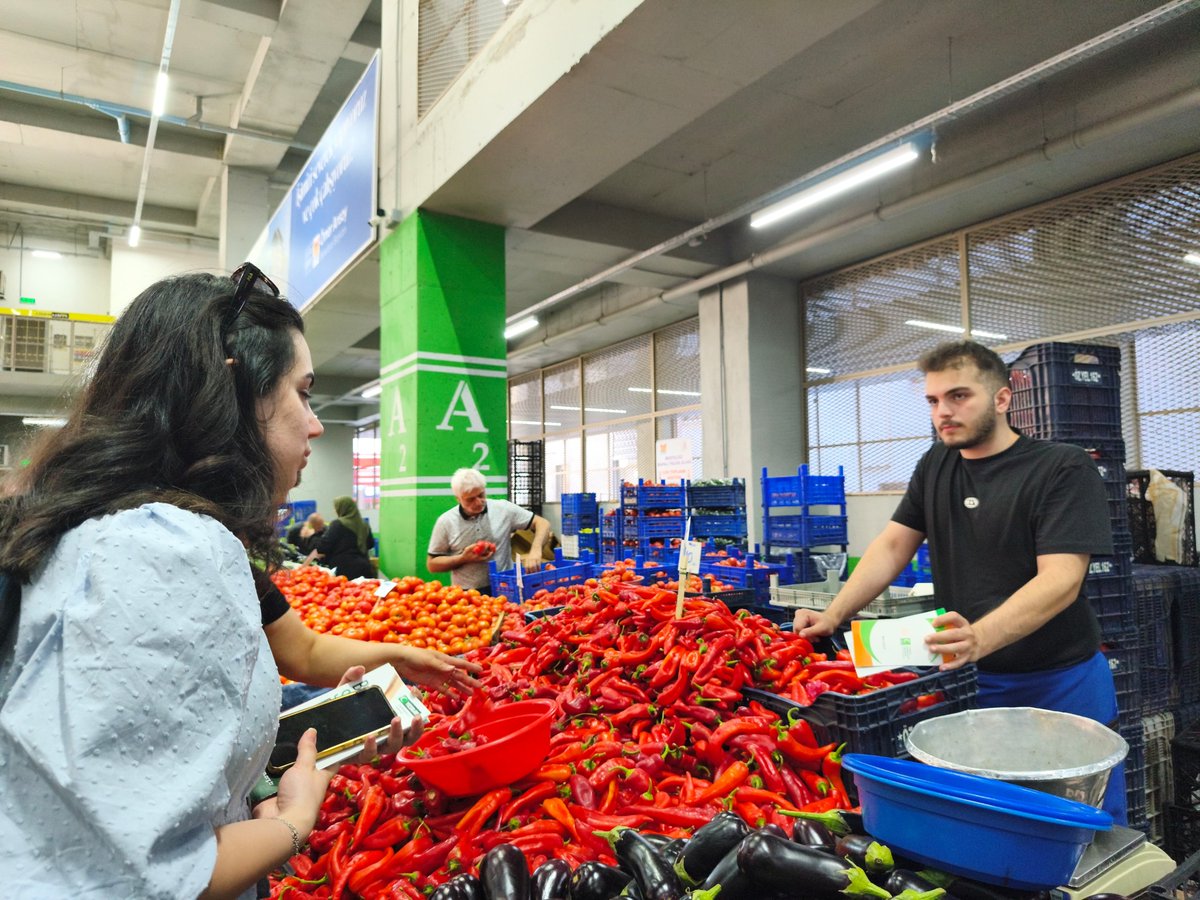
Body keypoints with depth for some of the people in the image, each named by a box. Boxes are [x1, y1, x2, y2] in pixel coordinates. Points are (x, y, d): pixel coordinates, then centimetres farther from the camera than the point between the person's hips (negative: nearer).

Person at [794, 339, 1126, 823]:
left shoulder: (1063, 469, -13)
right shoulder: (936, 466, 5)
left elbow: (1060, 580, -23)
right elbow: (892, 546, 3)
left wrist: (980, 638, -39)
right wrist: (834, 614, -11)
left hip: (1061, 686, -4)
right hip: (969, 680, 4)